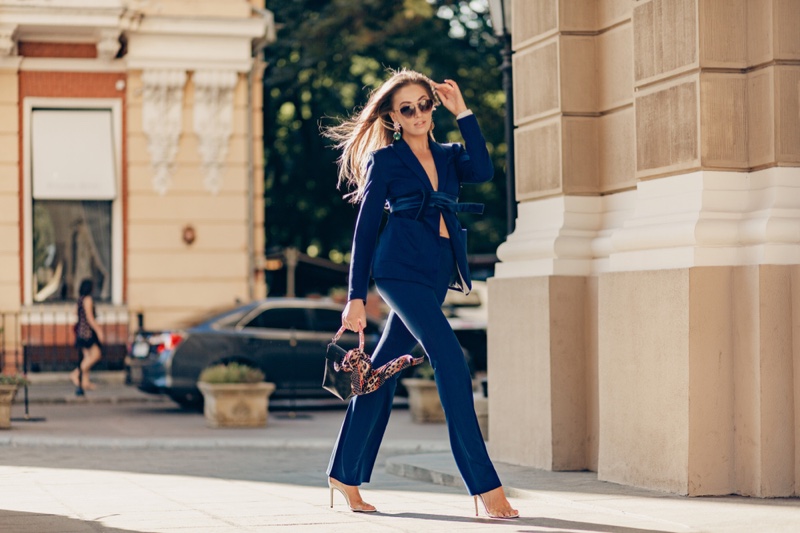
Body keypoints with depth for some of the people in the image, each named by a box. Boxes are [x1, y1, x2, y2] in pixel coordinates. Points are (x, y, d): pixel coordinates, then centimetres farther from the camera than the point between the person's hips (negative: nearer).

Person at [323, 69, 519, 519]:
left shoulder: (448, 157, 16)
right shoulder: (385, 159, 1)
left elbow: (483, 170, -6)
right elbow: (366, 227, 0)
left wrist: (462, 111, -4)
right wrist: (356, 296, -5)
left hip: (436, 274, 6)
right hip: (401, 267, -6)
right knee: (451, 360, -17)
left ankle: (346, 475, 22)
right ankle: (485, 485, -18)